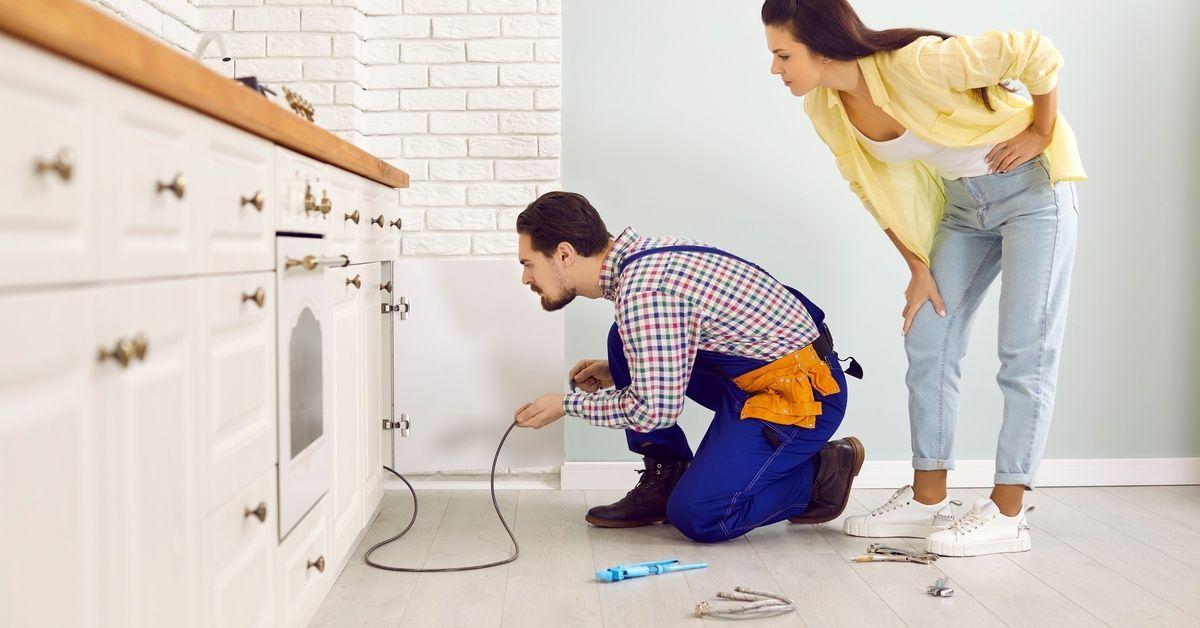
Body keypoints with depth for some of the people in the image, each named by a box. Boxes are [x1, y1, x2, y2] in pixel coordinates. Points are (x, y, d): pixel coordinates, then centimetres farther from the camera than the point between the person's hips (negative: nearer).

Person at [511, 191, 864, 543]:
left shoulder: (643, 288, -25)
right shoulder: (641, 257, 5)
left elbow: (656, 408, -23)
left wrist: (566, 405, -11)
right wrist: (616, 372, 14)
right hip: (749, 373, 9)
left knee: (696, 516, -14)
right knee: (623, 340, 4)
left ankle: (820, 474, 5)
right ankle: (664, 480, 10)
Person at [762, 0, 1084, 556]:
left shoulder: (914, 63, -30)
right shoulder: (824, 108, -9)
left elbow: (1035, 52, -22)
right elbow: (878, 191, 2)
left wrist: (1039, 134, -14)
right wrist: (919, 268, 0)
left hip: (1032, 184, -7)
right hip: (962, 202, 7)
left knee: (1025, 353, -6)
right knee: (927, 342, 3)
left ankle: (1007, 514, 0)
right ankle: (927, 500, 12)